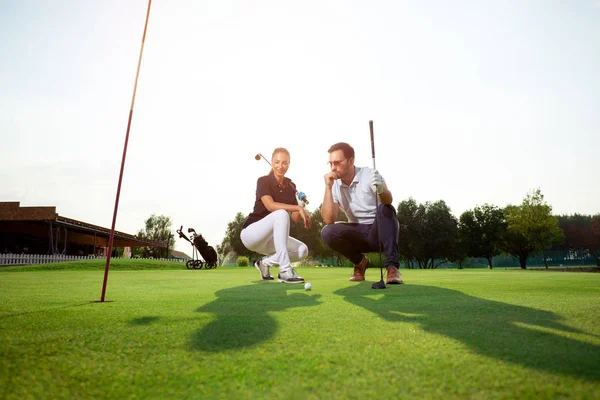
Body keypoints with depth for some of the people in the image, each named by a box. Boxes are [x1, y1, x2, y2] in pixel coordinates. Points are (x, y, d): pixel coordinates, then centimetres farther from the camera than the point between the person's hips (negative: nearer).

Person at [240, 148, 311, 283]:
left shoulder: (291, 186, 6)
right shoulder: (263, 181, -11)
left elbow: (295, 217, 0)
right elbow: (270, 205, -29)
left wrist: (302, 206, -20)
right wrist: (298, 207, -32)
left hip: (270, 237, 7)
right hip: (251, 233, -6)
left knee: (302, 250, -13)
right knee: (282, 214, -34)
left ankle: (265, 262, 6)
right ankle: (285, 271, -35)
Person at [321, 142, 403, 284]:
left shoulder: (369, 174, -14)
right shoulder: (335, 185, -3)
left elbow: (388, 200, -33)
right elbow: (329, 220, -15)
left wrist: (380, 189, -57)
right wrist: (328, 187, -20)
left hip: (381, 230, -3)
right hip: (359, 234, 3)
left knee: (385, 209, -34)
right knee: (327, 232, -24)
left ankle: (392, 266, -28)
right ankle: (360, 262, 1)